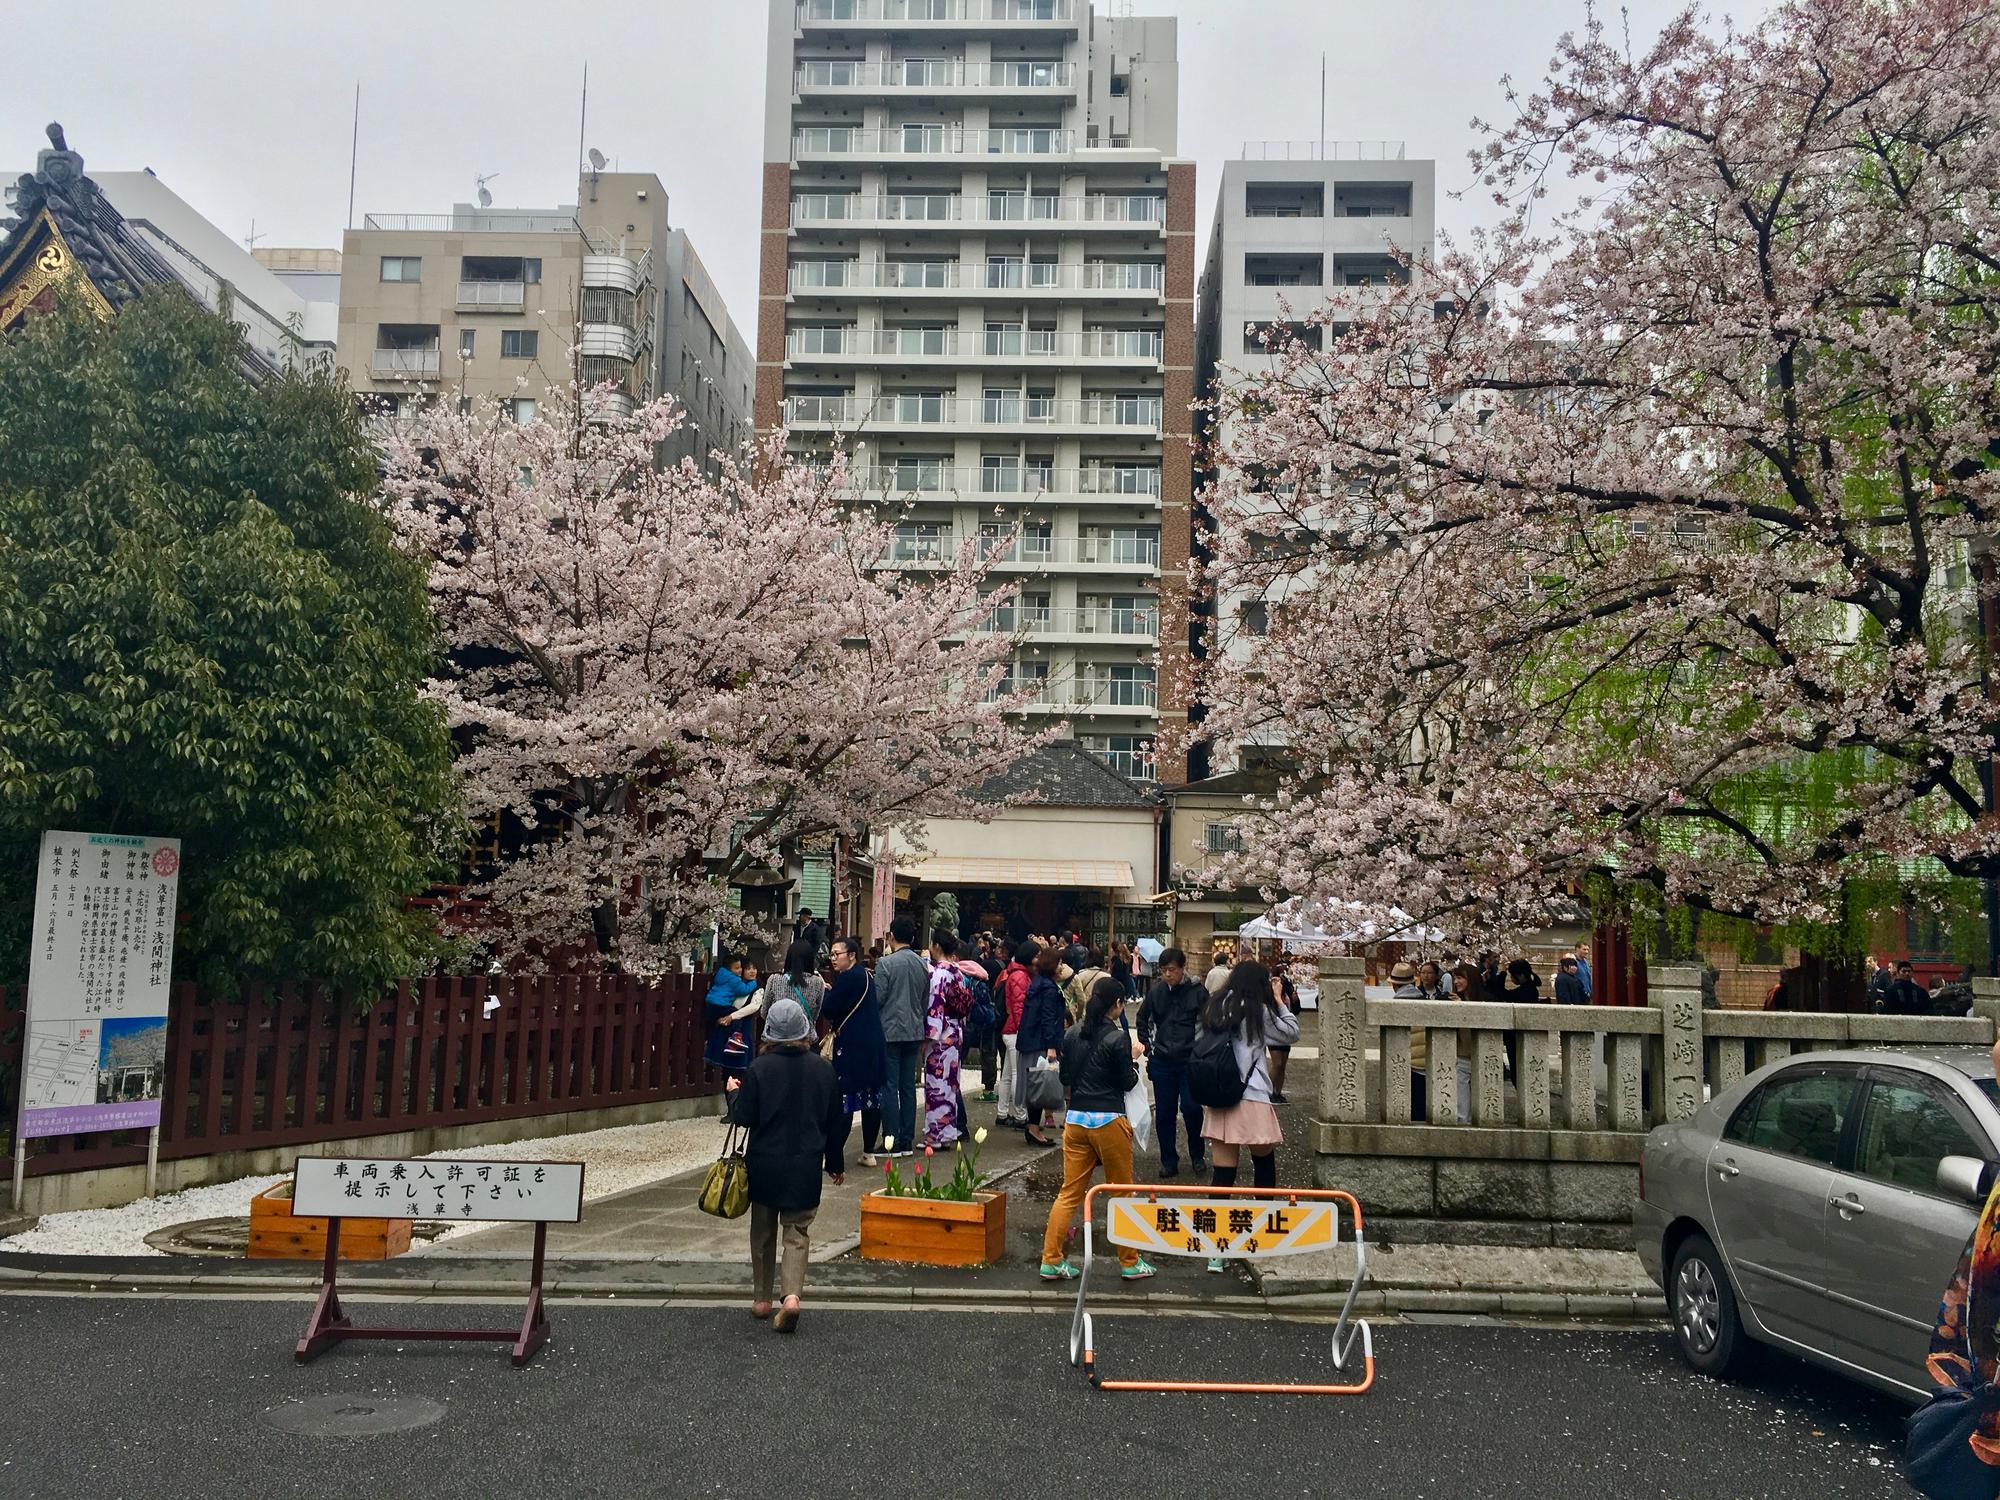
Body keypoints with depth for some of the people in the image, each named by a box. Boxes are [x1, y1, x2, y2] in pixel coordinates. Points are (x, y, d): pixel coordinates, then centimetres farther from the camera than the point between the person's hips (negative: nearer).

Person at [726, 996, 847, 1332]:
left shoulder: (760, 1069, -12)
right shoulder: (823, 1069, -4)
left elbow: (743, 1117, -9)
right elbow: (836, 1122, 4)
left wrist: (734, 1093, 12)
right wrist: (836, 1163, 16)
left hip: (764, 1165, -1)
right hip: (806, 1166, 1)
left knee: (762, 1232, 17)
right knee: (797, 1232, 8)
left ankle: (761, 1298, 26)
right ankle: (792, 1294, -13)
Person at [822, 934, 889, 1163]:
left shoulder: (848, 978, -14)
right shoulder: (866, 976, 15)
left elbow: (829, 1011, -14)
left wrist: (825, 990, 1)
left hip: (852, 1048, -9)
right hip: (873, 1047, 9)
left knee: (843, 1101, -5)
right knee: (872, 1100, 10)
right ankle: (869, 1152, 16)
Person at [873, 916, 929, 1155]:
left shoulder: (886, 963, -12)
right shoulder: (923, 965, 7)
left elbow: (877, 998, -12)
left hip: (890, 1031, -6)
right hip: (914, 1032, 6)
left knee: (889, 1086, -2)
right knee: (908, 1086, 10)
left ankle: (891, 1141, -3)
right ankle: (907, 1141, 13)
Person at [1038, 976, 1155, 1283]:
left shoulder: (1072, 1034, 4)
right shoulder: (1118, 1038, -13)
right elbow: (1128, 1083, -6)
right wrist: (1133, 1057, 8)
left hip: (1075, 1119, 5)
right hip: (1108, 1120, -5)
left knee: (1069, 1193, 9)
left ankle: (1051, 1260, 7)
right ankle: (1129, 1263, 17)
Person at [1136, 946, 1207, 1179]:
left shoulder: (1197, 992, -8)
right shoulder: (1155, 991, 2)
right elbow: (1143, 1019, 17)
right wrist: (1148, 1048, 12)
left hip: (1190, 1061, -3)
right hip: (1162, 1062, 3)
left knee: (1191, 1108, -7)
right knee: (1164, 1113, 6)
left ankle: (1197, 1155, 15)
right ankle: (1169, 1160, 18)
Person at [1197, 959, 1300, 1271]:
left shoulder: (1213, 1007, 8)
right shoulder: (1256, 1010, -7)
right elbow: (1291, 1033, 2)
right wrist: (1278, 999, 13)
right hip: (1250, 1099, -5)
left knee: (1222, 1174, 4)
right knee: (1264, 1164, 18)